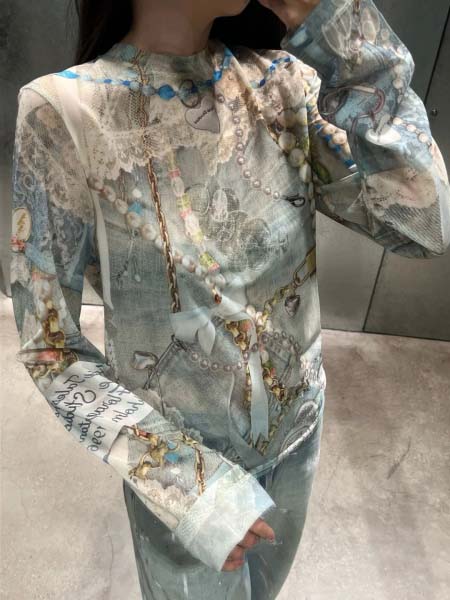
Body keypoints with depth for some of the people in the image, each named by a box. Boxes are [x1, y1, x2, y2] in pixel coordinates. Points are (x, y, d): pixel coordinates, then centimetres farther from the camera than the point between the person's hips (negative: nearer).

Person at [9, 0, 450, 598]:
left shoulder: (283, 83, -9)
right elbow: (50, 346, -17)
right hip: (177, 455, -3)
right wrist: (185, 479, -21)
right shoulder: (67, 112, -21)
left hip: (297, 425, 4)